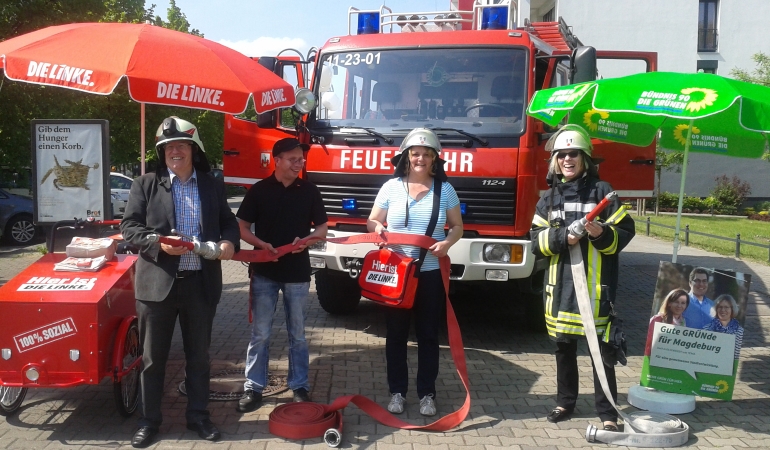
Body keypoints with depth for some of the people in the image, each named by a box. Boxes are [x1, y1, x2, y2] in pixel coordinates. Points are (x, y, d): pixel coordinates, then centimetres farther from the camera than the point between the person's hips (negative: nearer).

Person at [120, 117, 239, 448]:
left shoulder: (213, 186, 8)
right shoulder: (145, 185, 2)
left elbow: (229, 222, 12)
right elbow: (128, 226, -3)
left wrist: (229, 242, -11)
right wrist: (158, 243, -20)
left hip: (201, 284, 2)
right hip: (157, 283, -1)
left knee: (199, 355, 13)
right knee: (153, 357, 9)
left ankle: (198, 416, 28)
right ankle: (149, 420, 25)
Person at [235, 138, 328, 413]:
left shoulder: (309, 191, 2)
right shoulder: (259, 190, -1)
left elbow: (322, 228, 7)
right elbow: (242, 227, 2)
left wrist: (306, 240, -14)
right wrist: (261, 244, -17)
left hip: (297, 272, 1)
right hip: (264, 271, -1)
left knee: (297, 334, 10)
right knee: (260, 333, 4)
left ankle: (300, 386, 21)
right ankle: (253, 387, 15)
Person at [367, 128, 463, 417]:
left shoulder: (445, 190, 3)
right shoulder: (391, 187, 2)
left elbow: (457, 226, 7)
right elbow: (372, 221, 7)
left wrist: (448, 242, -15)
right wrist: (378, 228, -17)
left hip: (431, 273, 0)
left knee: (428, 335, 7)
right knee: (396, 334, 8)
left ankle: (427, 393, 19)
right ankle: (397, 391, 21)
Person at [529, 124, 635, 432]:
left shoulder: (601, 190, 1)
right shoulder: (549, 198, 10)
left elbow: (625, 231, 0)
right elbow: (537, 240, 4)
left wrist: (603, 234, -20)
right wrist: (562, 237, -13)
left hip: (596, 284, -3)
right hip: (560, 283, 4)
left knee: (601, 349, 1)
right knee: (564, 346, 14)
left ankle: (608, 413, 11)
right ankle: (565, 402, 29)